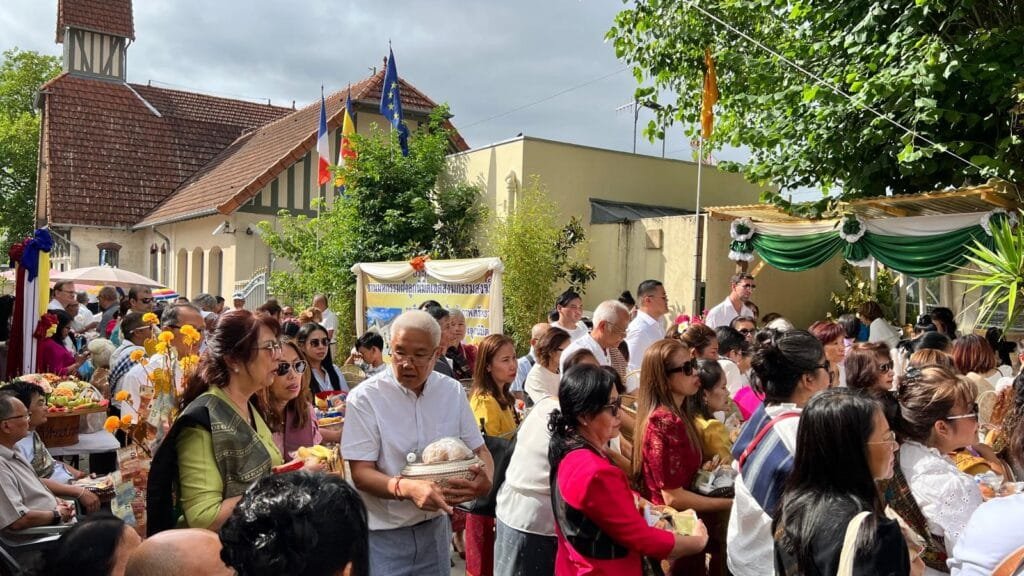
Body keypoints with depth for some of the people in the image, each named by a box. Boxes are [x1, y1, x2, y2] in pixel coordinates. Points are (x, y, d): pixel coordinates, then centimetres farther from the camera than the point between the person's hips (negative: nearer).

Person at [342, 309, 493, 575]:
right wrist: (408, 488, -36)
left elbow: (479, 450, 3)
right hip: (382, 533, -4)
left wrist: (484, 479, -20)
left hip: (435, 527, 4)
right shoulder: (364, 397, -16)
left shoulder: (453, 392, -2)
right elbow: (361, 473, -17)